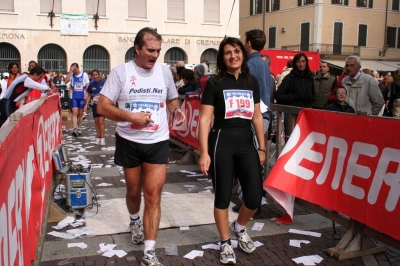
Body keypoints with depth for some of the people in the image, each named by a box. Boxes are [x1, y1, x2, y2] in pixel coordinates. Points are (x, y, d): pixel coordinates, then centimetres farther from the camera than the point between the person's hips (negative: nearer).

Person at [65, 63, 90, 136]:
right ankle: (75, 128, -16)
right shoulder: (71, 75, 2)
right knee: (74, 112, -10)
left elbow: (87, 86, 0)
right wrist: (70, 71, -16)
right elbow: (66, 81, -14)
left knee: (80, 113, 10)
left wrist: (87, 95, -10)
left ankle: (79, 128, 20)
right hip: (74, 97, 0)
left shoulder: (84, 75, -1)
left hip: (82, 97, 0)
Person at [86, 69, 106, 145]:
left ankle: (102, 138, -5)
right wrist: (86, 105, 7)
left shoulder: (103, 83, -8)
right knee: (96, 122, 9)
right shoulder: (91, 84, 4)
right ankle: (98, 137, 19)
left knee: (101, 122, -10)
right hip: (95, 105, 4)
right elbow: (89, 95, 13)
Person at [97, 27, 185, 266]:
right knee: (134, 190, 17)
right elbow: (102, 107, -10)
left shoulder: (165, 71, 1)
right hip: (129, 142, 0)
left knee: (153, 196, -5)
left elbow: (172, 99, 16)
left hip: (158, 142, 1)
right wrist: (130, 116, -24)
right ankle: (135, 221, 51)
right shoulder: (120, 72, -8)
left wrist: (177, 110, -7)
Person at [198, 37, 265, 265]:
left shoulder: (252, 82, 10)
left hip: (246, 142, 4)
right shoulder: (215, 83, -3)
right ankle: (226, 243, 26)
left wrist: (262, 148, 12)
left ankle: (240, 227, 35)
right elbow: (205, 119, -6)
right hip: (222, 142, -3)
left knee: (255, 197, 2)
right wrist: (204, 152, -12)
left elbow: (257, 117, 14)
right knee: (223, 197, 5)